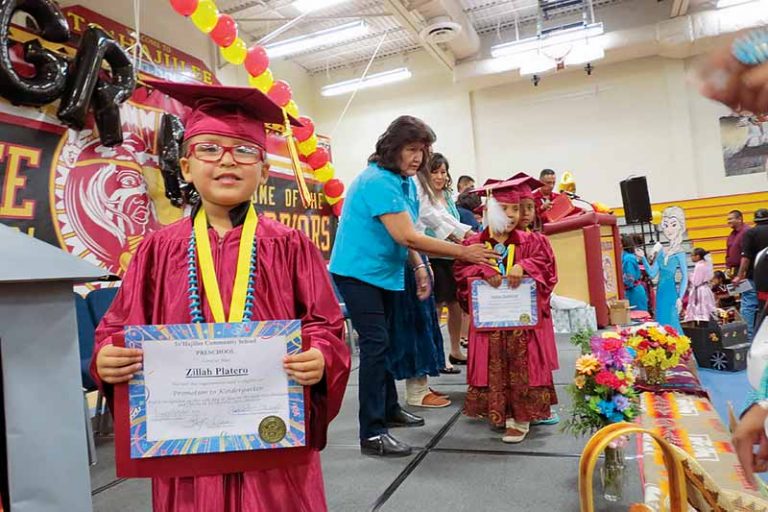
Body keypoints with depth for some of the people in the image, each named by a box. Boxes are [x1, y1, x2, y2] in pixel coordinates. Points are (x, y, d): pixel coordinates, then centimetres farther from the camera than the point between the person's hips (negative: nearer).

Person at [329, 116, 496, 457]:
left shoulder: (406, 182, 8)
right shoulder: (378, 181, -23)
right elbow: (405, 237, -28)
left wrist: (418, 268, -2)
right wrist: (463, 252, -25)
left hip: (383, 272, 9)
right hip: (358, 272, -9)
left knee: (383, 343, 18)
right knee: (375, 344, -12)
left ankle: (389, 409, 33)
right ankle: (372, 434, -5)